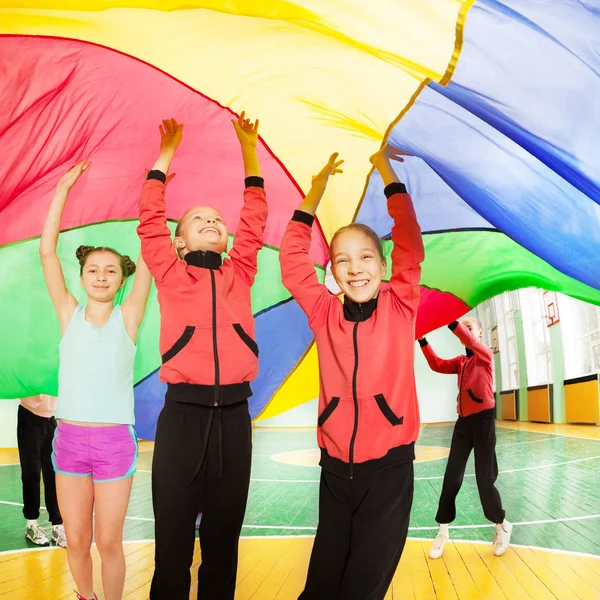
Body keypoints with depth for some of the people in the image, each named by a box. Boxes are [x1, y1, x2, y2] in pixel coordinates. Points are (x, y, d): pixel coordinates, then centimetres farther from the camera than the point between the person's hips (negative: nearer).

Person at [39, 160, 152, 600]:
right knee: (76, 541, 13)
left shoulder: (127, 317, -3)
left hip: (114, 440, -2)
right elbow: (47, 250, -2)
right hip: (70, 437, 2)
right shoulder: (69, 315, 2)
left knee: (108, 542, 6)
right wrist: (64, 188, -3)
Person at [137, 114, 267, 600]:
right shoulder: (170, 275, 7)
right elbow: (150, 221, 3)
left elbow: (254, 221, 12)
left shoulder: (239, 274, 13)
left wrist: (249, 151, 14)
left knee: (223, 536, 12)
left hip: (233, 415, 2)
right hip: (182, 414, -2)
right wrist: (167, 154, 11)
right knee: (173, 538, 5)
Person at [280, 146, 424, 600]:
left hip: (389, 468, -1)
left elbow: (411, 247, -9)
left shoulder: (400, 308, -3)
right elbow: (292, 260, -1)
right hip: (336, 468, 2)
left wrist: (385, 170, -3)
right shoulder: (325, 314, 0)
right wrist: (318, 188, 1)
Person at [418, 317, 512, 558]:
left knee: (485, 479, 0)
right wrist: (421, 339, -16)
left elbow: (469, 341, -24)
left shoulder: (486, 354, -3)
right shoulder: (460, 362, 12)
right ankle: (443, 531, 13)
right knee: (451, 477, 3)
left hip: (483, 419, -5)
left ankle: (501, 526, 24)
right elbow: (437, 365, -3)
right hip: (463, 421, 5)